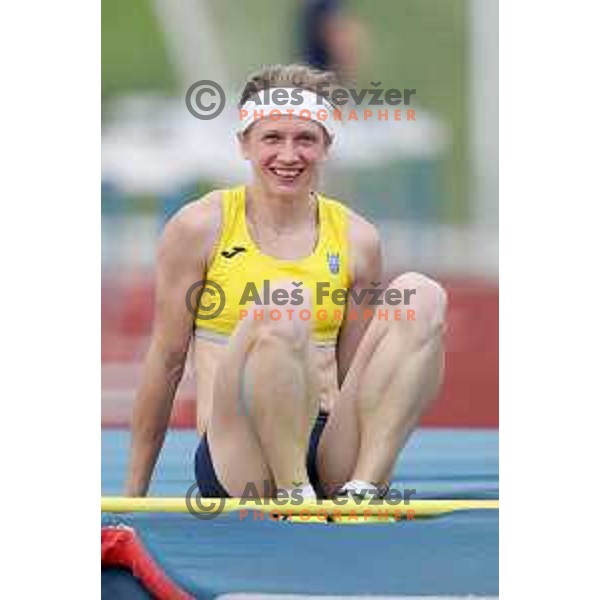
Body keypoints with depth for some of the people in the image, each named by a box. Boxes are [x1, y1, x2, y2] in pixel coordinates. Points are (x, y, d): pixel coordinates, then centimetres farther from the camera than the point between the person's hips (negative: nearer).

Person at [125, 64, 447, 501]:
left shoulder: (356, 239, 12)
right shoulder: (200, 228, 2)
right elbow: (167, 362, 5)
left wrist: (362, 477, 17)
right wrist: (134, 495, 8)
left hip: (331, 454, 4)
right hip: (236, 458, -4)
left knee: (423, 296, -15)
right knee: (282, 308, -31)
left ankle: (363, 489, -24)